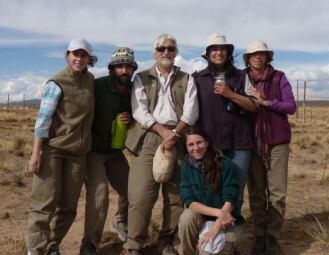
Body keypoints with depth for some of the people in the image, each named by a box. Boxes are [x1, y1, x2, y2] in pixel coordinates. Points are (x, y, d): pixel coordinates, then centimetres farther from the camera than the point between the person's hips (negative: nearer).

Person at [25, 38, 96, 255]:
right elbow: (43, 119, -14)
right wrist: (36, 153, -18)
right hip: (52, 149, -5)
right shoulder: (57, 84, -10)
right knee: (45, 202, -6)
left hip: (78, 152, 5)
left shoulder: (90, 80, 7)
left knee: (68, 205, 8)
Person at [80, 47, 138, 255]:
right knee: (99, 194, -18)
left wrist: (131, 118, -11)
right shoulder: (98, 86, -17)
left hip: (115, 151, 6)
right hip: (93, 150, -6)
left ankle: (121, 222, 41)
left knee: (130, 189, 11)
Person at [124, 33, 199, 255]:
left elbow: (191, 111, 2)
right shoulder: (142, 78, 12)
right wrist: (163, 131, -12)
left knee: (176, 194, 3)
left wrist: (175, 133, -13)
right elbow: (139, 111, -1)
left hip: (178, 140, 2)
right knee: (141, 194, -8)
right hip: (149, 139, -1)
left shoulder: (186, 79, 14)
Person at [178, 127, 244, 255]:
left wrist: (215, 228, -28)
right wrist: (218, 212, -27)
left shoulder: (225, 164, -13)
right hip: (202, 219, 3)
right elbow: (189, 201, -13)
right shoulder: (187, 167, -4)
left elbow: (229, 201, -17)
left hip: (227, 223, -2)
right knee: (188, 216, -29)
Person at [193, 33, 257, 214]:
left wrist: (230, 94, -11)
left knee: (236, 192, 3)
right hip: (209, 142, 0)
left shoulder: (241, 77, 9)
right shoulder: (198, 78, 8)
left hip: (238, 142, 1)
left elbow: (254, 106, 2)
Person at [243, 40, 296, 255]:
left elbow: (291, 106, -5)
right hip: (252, 142, 1)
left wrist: (265, 101, -14)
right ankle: (259, 237, 16)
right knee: (256, 193, 5)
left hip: (277, 141, -1)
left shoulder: (279, 78, 2)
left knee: (277, 193, -1)